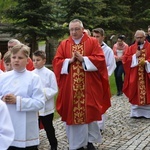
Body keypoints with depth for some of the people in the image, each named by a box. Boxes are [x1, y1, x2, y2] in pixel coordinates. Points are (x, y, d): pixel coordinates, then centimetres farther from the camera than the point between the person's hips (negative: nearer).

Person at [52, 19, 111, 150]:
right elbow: (56, 62, 2)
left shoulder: (93, 42, 2)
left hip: (89, 86, -1)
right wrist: (69, 60, -13)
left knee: (89, 113, 6)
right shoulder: (64, 44, 8)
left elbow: (100, 59, -8)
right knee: (72, 113, 3)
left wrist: (83, 59, -15)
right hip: (70, 87, 2)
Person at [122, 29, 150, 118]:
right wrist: (135, 56, -11)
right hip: (134, 76, 2)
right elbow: (125, 59, 0)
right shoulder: (131, 48, 8)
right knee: (135, 94, 4)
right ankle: (136, 112, 14)